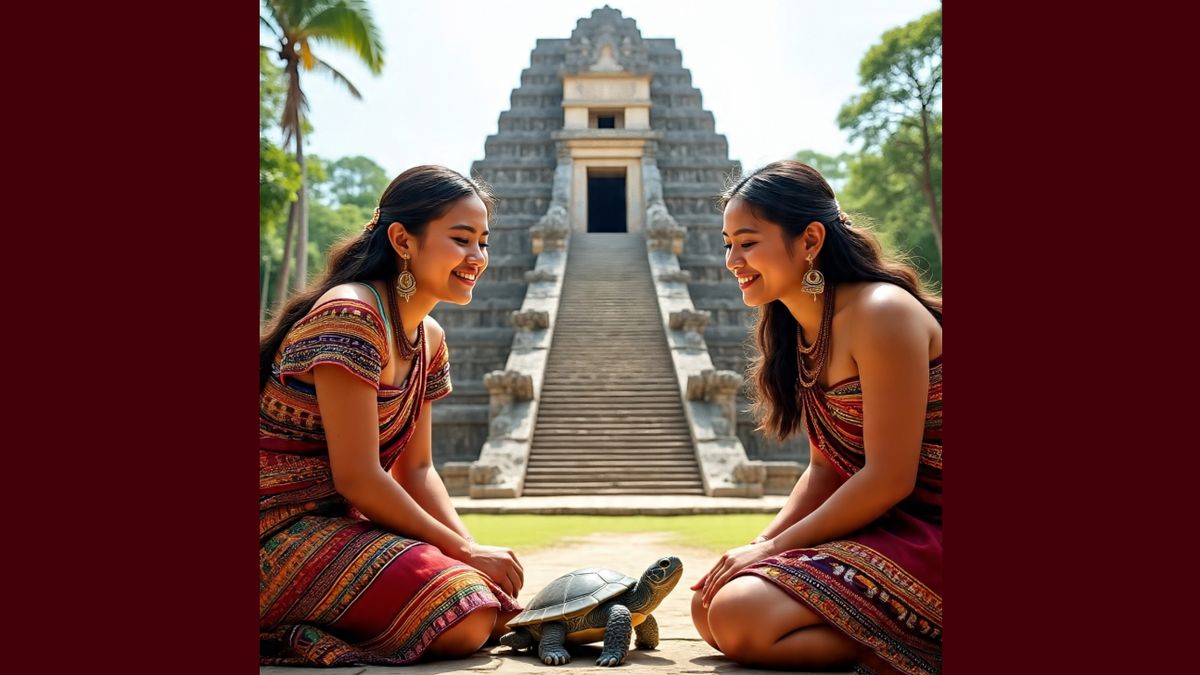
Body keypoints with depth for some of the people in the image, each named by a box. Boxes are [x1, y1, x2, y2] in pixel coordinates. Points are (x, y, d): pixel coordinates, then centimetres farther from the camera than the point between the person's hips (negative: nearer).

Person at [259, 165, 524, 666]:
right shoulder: (350, 317, -19)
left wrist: (471, 547, -5)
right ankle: (292, 631, -5)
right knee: (463, 624, -22)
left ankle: (318, 624, 8)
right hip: (280, 532, -9)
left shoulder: (429, 340, 10)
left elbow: (417, 469, 12)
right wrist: (465, 551, -13)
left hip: (339, 523, 9)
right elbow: (356, 477, -20)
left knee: (495, 604, 1)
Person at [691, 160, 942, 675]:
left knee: (738, 617, -21)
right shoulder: (798, 329, 9)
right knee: (707, 604, 5)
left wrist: (774, 546, -13)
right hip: (869, 524, 9)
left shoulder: (881, 313, -19)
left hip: (926, 535, -9)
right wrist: (761, 545, -3)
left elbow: (890, 478, -21)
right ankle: (880, 633, 6)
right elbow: (826, 469, 11)